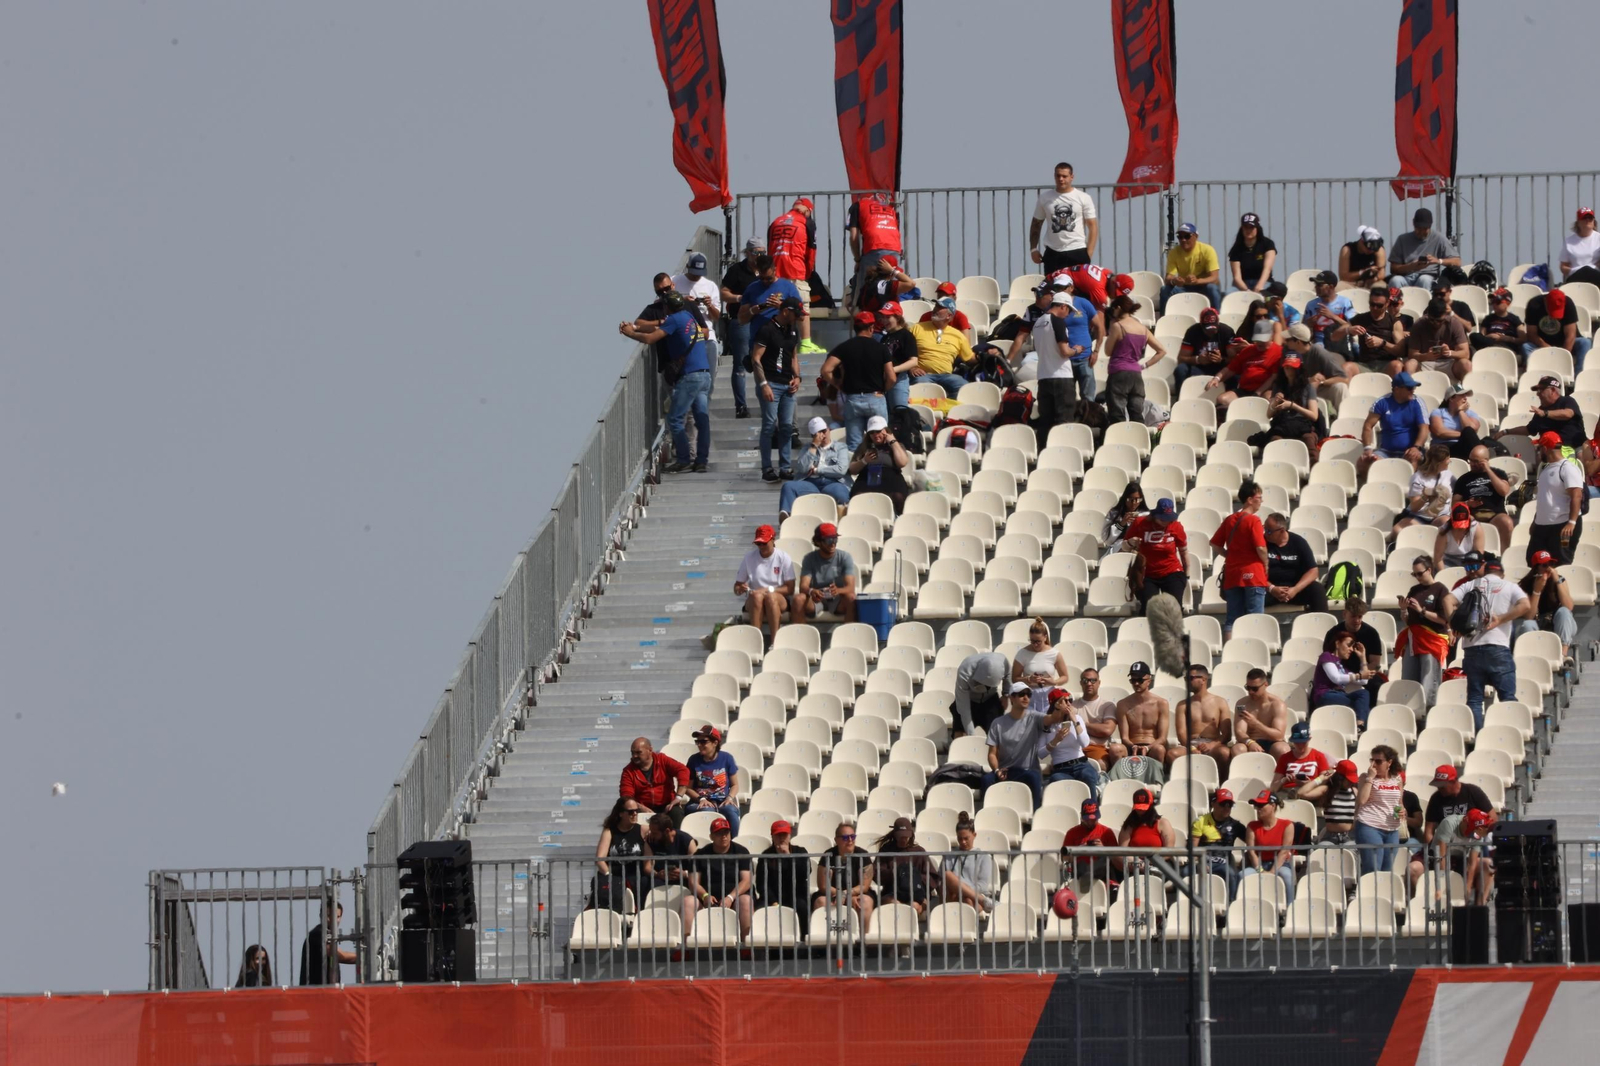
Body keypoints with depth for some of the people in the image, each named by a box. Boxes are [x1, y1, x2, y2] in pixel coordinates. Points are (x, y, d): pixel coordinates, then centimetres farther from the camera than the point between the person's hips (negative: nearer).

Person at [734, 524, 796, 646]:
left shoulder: (783, 557, -1)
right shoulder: (749, 557, 4)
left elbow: (790, 589, -5)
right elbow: (736, 588, 6)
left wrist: (768, 590, -18)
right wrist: (740, 589, -19)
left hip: (779, 600, -1)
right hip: (753, 602, 1)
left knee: (770, 597, -37)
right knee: (757, 596, -35)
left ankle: (775, 641, -39)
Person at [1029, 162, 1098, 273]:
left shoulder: (1083, 198, 1)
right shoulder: (1045, 198, 7)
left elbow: (1093, 226, 1)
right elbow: (1036, 224, 13)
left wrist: (1089, 254, -7)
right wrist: (1033, 249, 2)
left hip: (1077, 252, -2)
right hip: (1053, 253, 2)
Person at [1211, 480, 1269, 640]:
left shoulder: (1229, 520, 8)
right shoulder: (1253, 521, -11)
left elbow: (1214, 543, 14)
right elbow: (1260, 548, -17)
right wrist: (1265, 564, 1)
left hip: (1232, 575, 6)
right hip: (1252, 574, -6)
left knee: (1232, 619, 7)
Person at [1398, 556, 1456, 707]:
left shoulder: (1440, 591, -4)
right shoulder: (1414, 591, 14)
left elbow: (1447, 619, -11)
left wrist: (1422, 611, -15)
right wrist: (1403, 609, -1)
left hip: (1432, 642, -6)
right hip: (1413, 641, 6)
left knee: (1428, 690, -10)